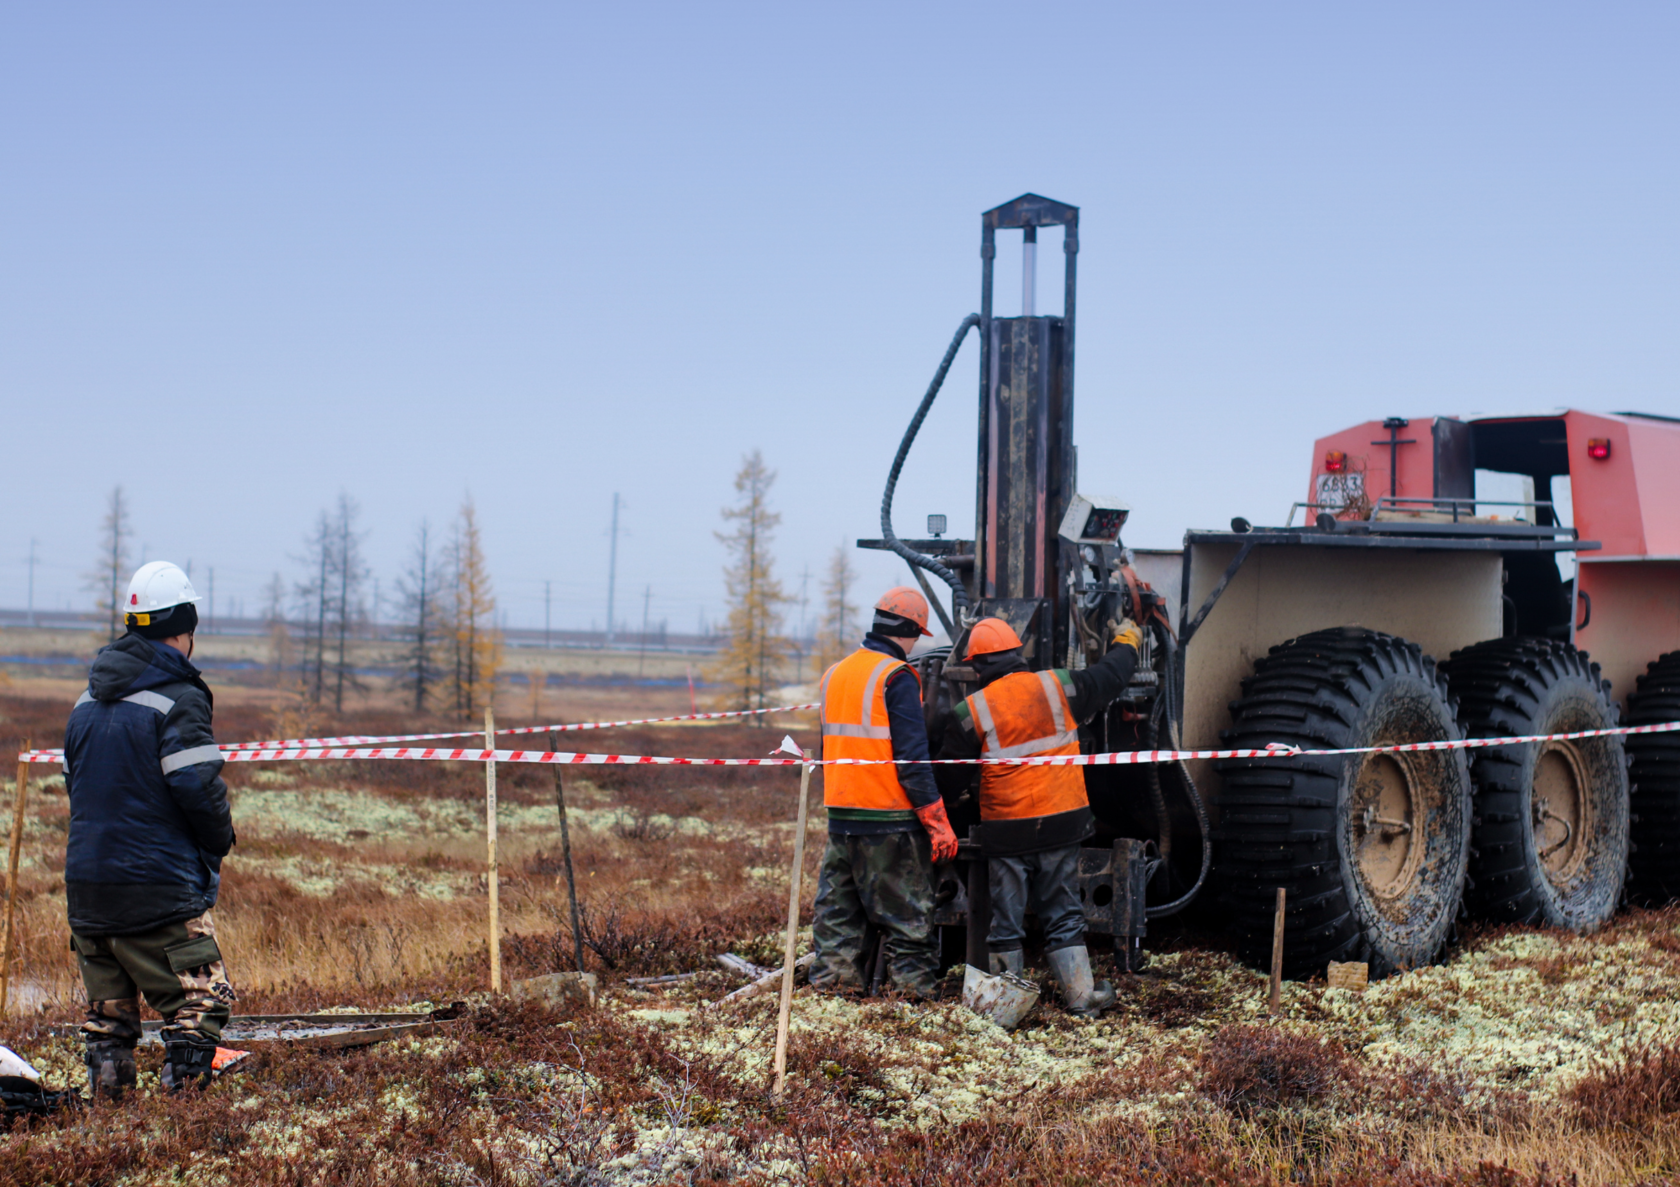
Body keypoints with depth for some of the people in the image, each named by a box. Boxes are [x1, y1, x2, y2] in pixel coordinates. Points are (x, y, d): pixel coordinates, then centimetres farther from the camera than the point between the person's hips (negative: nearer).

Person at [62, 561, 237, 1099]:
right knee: (200, 998, -1)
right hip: (158, 888, -7)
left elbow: (74, 782, 19)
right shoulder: (178, 700, -12)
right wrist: (220, 842, 1)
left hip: (86, 883, 8)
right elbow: (198, 787, -17)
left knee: (107, 1006, 15)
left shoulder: (87, 701, 13)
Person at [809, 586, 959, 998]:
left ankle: (831, 980, 16)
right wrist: (938, 822, -13)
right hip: (889, 819, -7)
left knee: (838, 909, 13)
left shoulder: (834, 674, 12)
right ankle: (918, 987, 3)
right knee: (906, 917, 1)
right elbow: (912, 758, -16)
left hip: (840, 814, 7)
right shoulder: (897, 678, -11)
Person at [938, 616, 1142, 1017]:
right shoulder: (1057, 687, -2)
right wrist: (1127, 641, 34)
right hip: (1061, 824, 2)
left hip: (1006, 831, -2)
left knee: (1005, 919, 9)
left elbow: (951, 771, 1)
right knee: (1063, 913, 12)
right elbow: (1110, 677, 14)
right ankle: (1082, 996, 11)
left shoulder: (971, 712, -7)